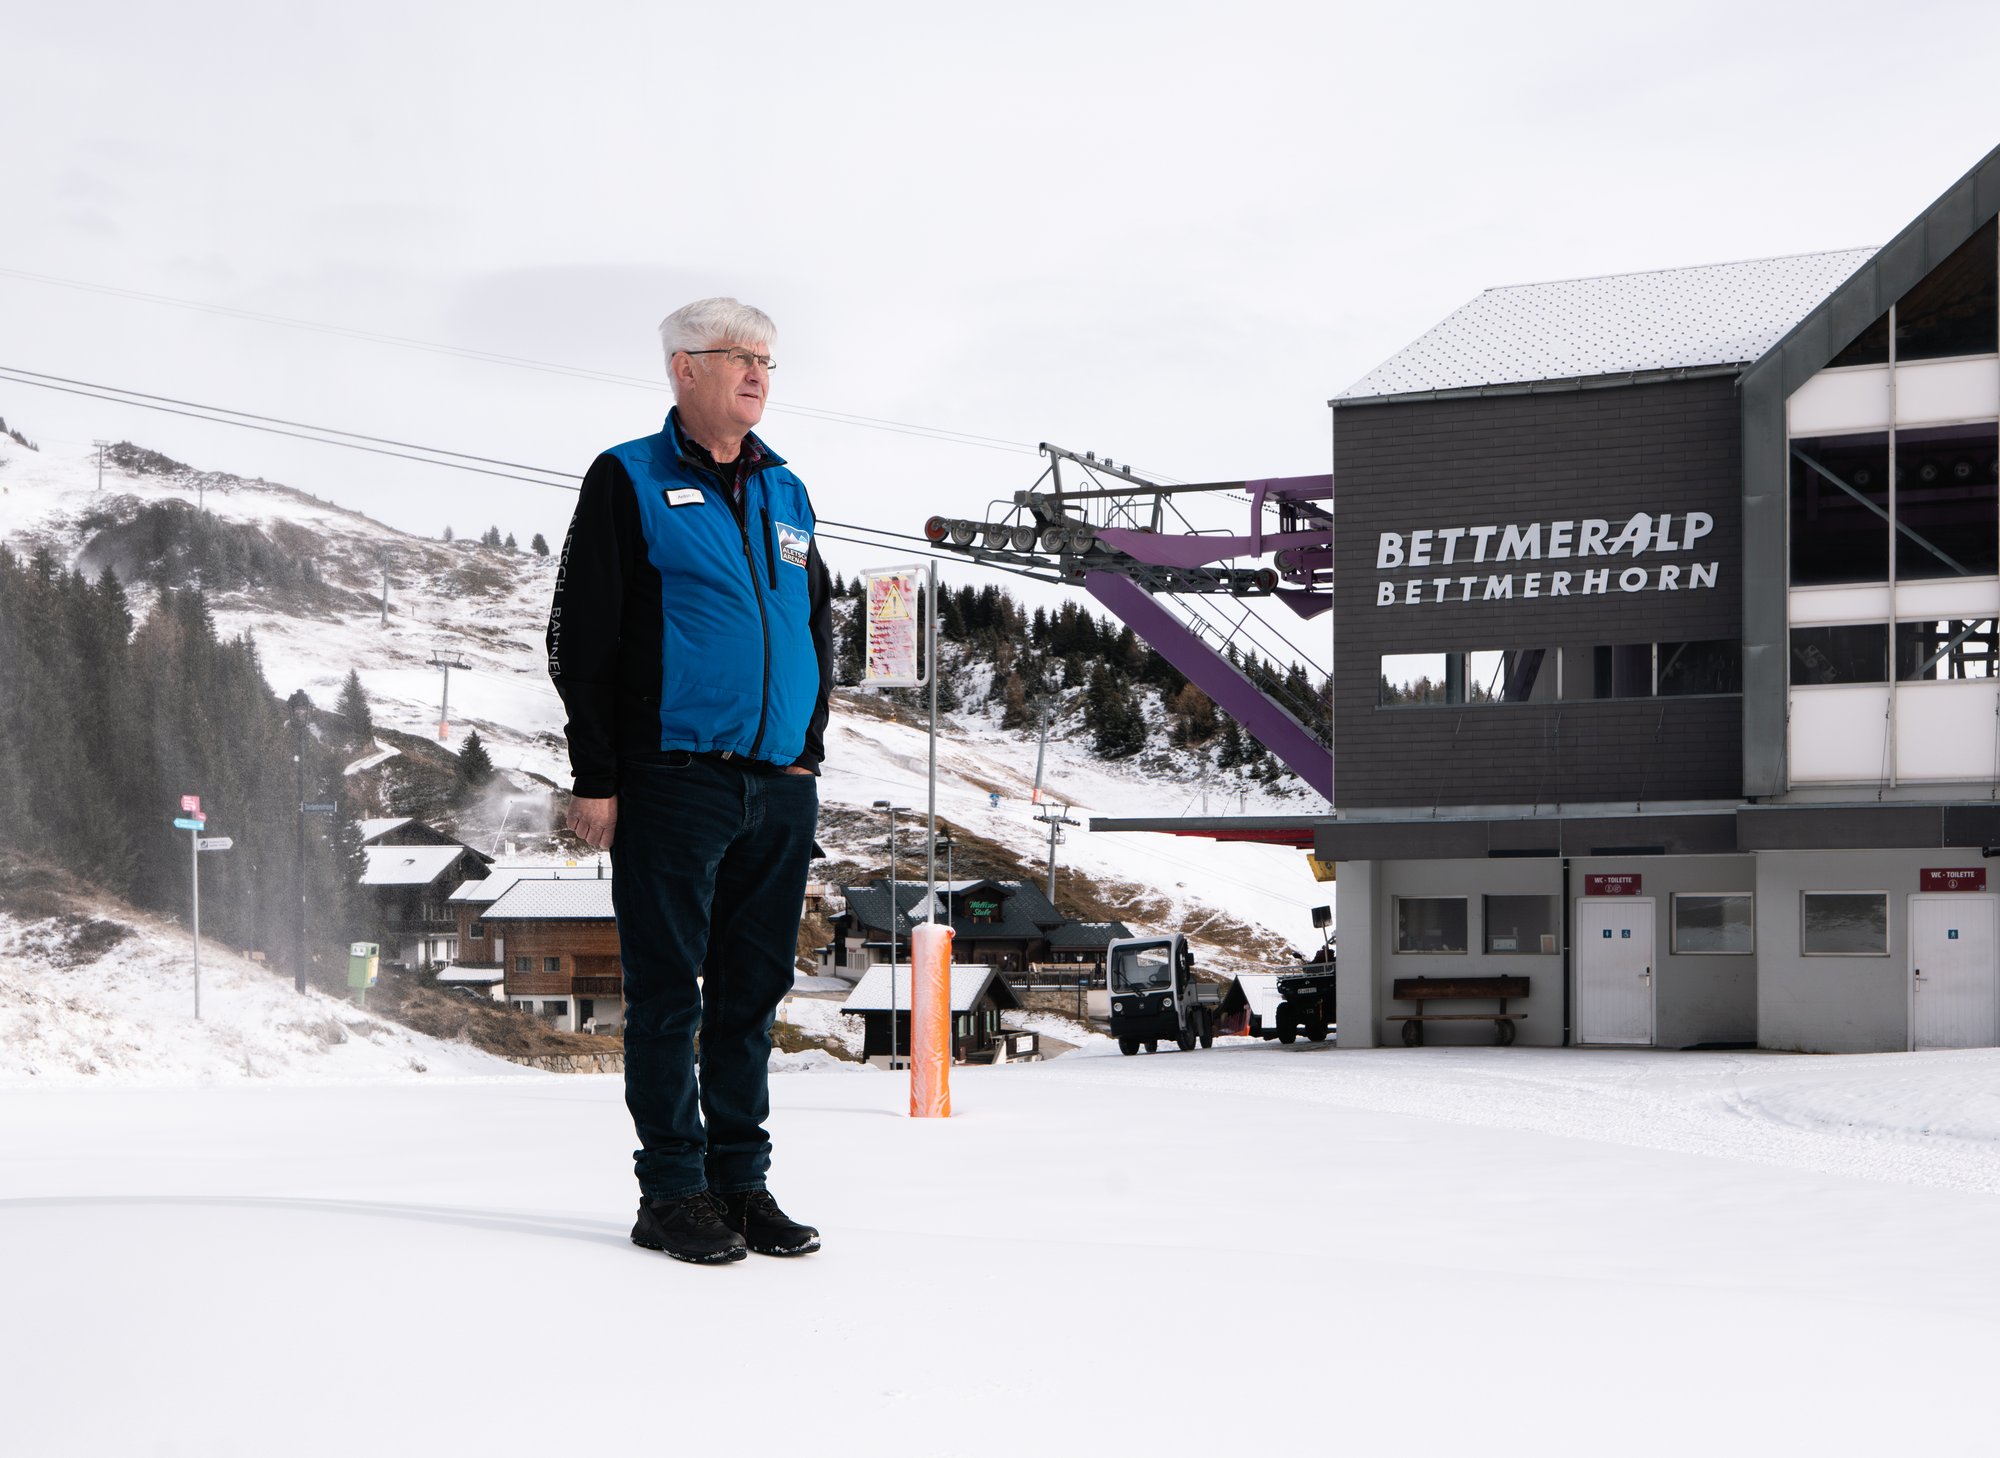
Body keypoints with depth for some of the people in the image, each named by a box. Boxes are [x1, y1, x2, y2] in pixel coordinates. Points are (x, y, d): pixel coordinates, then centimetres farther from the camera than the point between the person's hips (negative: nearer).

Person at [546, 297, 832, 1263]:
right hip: (673, 778, -5)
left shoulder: (785, 492, 16)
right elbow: (578, 636, -4)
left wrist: (808, 748, 12)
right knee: (668, 993, -3)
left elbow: (819, 624, 24)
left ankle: (741, 1182, 15)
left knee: (753, 992, 8)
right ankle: (673, 1194, 3)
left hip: (779, 787, 6)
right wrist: (594, 777, -10)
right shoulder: (629, 482, -1)